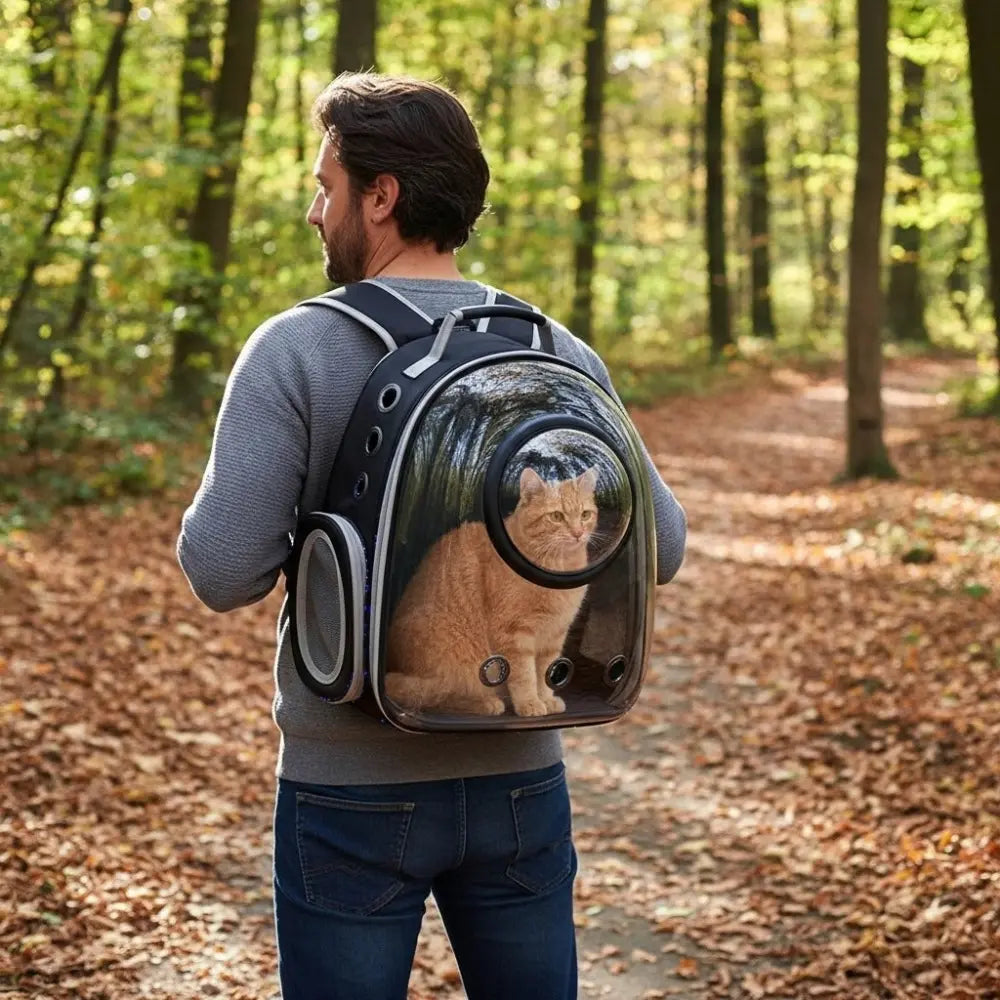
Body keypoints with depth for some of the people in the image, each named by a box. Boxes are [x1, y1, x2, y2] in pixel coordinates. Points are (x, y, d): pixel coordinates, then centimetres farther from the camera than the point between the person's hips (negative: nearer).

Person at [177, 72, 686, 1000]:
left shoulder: (296, 350, -12)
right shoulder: (561, 355, -1)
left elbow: (222, 570, -17)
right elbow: (657, 547, 2)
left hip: (353, 788, -3)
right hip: (520, 779, 3)